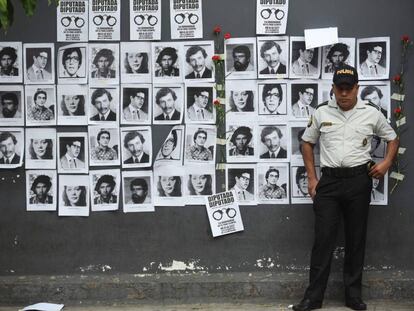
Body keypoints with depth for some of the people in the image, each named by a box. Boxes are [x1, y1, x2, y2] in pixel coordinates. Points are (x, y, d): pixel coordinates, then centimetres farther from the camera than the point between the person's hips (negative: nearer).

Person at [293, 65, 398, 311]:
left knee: (356, 239, 8)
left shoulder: (371, 113, 1)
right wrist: (312, 178, 6)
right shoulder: (322, 113, 3)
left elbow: (393, 139, 13)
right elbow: (307, 143, 13)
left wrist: (386, 163, -5)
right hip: (329, 180, 0)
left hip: (359, 180, 0)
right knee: (323, 239, -1)